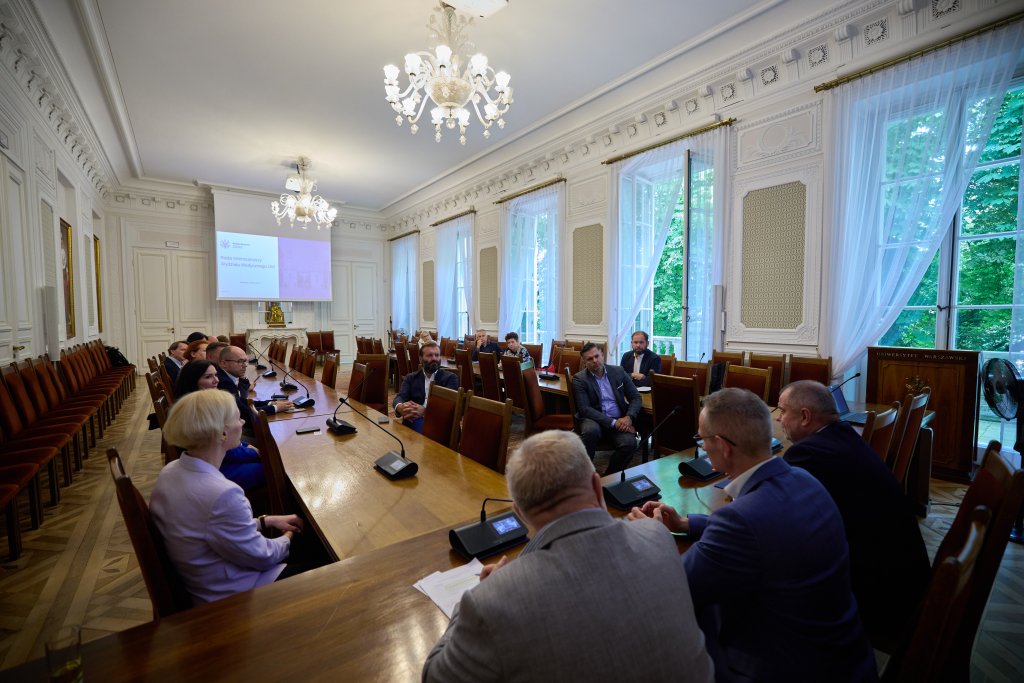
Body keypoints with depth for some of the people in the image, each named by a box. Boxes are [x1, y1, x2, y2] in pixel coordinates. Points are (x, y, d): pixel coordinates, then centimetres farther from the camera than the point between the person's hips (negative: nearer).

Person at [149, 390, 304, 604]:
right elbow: (261, 557, -21)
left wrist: (267, 521, 5)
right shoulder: (222, 494, -36)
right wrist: (288, 537, -1)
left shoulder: (170, 471, -9)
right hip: (232, 595, -8)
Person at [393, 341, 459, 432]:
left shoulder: (450, 377, 11)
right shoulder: (411, 378, 19)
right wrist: (400, 407, -25)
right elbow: (400, 397, 3)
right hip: (415, 420, 1)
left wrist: (425, 410, -26)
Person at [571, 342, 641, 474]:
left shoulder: (618, 372, 7)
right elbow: (584, 409, -12)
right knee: (591, 430, -36)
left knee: (629, 443, -27)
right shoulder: (579, 379, -3)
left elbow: (635, 397, 9)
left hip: (620, 420, 3)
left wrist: (629, 417, -12)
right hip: (594, 419, -2)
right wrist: (613, 422, -20)